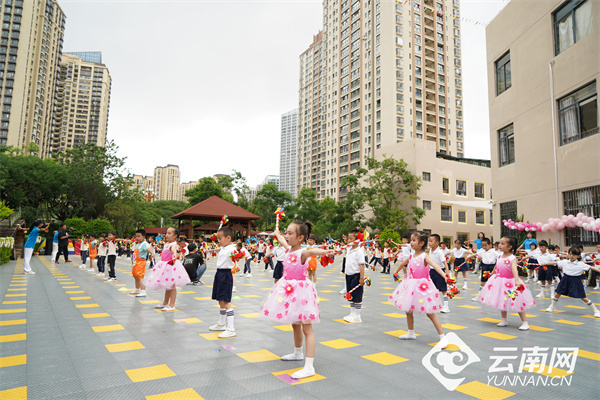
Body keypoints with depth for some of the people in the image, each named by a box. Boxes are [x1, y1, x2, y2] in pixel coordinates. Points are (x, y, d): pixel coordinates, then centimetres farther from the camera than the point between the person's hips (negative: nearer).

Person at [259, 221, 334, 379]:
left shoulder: (302, 253, -20)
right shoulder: (289, 249, 5)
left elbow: (311, 251, -45)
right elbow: (281, 239, 28)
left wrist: (322, 251, -66)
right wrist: (277, 233, 47)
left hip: (300, 292, -9)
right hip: (289, 292, 9)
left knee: (306, 328, -6)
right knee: (295, 325, 24)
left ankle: (309, 367, -6)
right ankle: (297, 353, 44)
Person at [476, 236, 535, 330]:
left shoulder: (512, 258, -19)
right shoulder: (500, 257, 2)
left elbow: (514, 269, -35)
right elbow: (496, 268, 17)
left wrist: (516, 281, -49)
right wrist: (491, 275, 28)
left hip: (510, 282, -7)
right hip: (500, 282, 7)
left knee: (517, 303, -1)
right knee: (502, 302, 15)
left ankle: (525, 322, 9)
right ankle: (504, 320, 27)